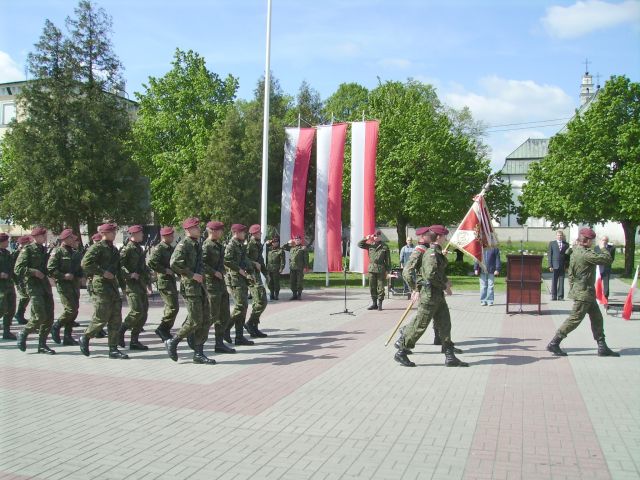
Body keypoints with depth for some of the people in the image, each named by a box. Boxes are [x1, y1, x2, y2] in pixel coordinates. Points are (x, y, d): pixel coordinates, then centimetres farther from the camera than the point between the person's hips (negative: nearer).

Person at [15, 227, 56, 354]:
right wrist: (34, 272, -20)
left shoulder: (43, 250, 16)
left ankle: (42, 345, 12)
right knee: (40, 316, -13)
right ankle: (23, 334, 12)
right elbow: (17, 269, -13)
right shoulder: (27, 250, -6)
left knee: (49, 317, 3)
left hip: (45, 285, 7)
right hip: (33, 285, -7)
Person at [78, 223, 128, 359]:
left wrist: (115, 274, 12)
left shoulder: (114, 249, 17)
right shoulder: (96, 247, -8)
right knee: (101, 318, -5)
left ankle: (113, 349, 9)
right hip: (101, 286, -8)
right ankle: (85, 338, 19)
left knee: (116, 318, 4)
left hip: (113, 286, 8)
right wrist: (102, 272, -20)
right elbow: (85, 263, -20)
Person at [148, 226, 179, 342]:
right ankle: (162, 329, -2)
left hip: (171, 280, 9)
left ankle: (165, 332, 21)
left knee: (173, 307, 12)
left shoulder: (171, 248, 17)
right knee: (173, 307, -14)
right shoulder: (159, 248, -11)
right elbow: (151, 262, -25)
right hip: (164, 281, -9)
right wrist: (165, 270, -21)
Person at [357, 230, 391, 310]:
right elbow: (359, 244, 11)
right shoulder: (370, 245, 10)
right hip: (371, 269, 4)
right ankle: (374, 303, 17)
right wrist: (366, 239, -2)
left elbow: (388, 259, 2)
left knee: (380, 287, 0)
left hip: (381, 270, -3)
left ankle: (379, 304, 8)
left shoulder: (384, 246, 1)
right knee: (372, 287, 7)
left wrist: (387, 270, -2)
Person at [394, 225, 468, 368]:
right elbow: (430, 275, -27)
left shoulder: (437, 252, 14)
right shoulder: (432, 253, -17)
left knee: (445, 324, 9)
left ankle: (450, 357, 13)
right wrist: (445, 285, -16)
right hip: (430, 293, -10)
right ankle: (400, 353, 9)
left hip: (438, 295, 10)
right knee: (420, 325, -2)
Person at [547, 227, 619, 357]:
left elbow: (571, 273, 15)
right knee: (574, 319, -5)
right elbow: (607, 260, -19)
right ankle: (554, 343, -2)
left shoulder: (575, 251, 10)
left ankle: (602, 347, 19)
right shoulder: (586, 254, -20)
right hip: (584, 293, -10)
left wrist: (572, 288, 20)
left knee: (597, 318, 14)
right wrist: (603, 248, -3)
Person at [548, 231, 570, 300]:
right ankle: (554, 296, 6)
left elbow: (567, 255, 9)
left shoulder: (566, 244, 11)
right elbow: (549, 255, 3)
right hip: (555, 265, -1)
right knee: (554, 282, 1)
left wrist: (567, 265, 0)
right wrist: (550, 265, -5)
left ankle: (560, 296, 5)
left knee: (561, 281, 1)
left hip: (563, 266, 1)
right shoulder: (552, 243, 8)